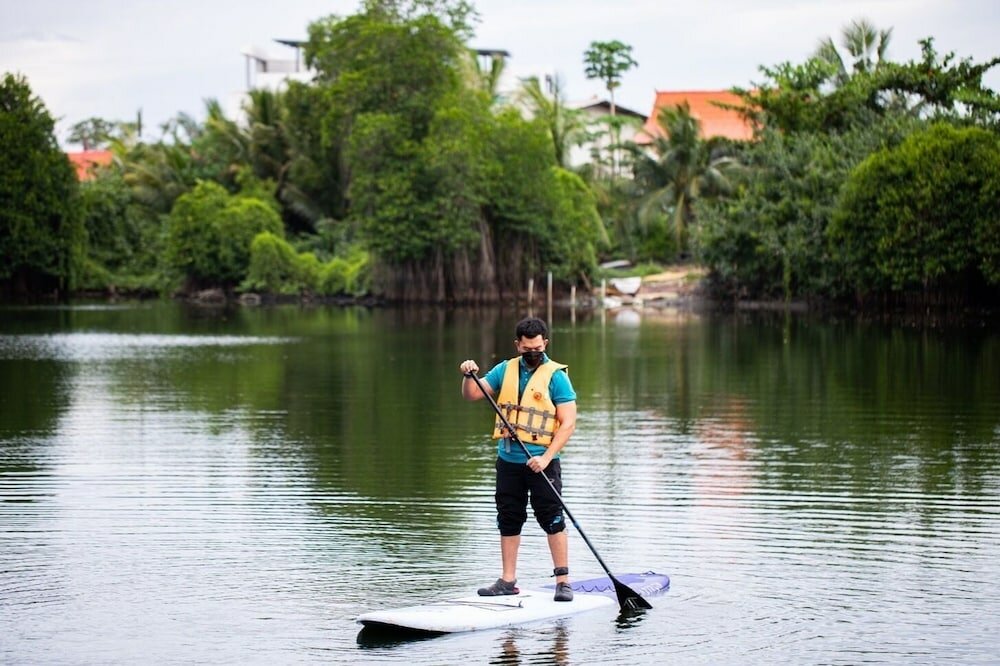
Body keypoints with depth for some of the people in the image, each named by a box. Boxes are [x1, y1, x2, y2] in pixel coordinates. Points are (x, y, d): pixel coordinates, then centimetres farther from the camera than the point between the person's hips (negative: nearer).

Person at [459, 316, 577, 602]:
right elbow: (471, 395, 11)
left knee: (552, 520, -5)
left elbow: (568, 423, -10)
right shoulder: (506, 370, 9)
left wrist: (546, 458, -19)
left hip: (541, 462, -5)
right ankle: (508, 580, 17)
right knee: (509, 521, 9)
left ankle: (563, 581, 0)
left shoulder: (556, 375, -6)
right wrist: (468, 376, -12)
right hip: (508, 460, 5)